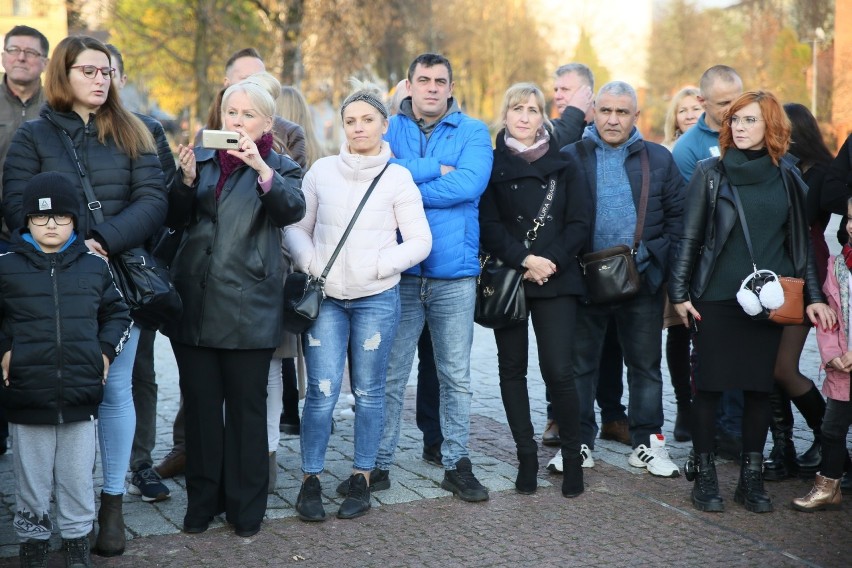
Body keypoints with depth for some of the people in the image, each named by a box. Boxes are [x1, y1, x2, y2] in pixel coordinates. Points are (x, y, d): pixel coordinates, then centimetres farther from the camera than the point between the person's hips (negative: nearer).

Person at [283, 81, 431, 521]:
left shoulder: (397, 178, 2)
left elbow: (420, 241, 2)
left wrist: (379, 266, -9)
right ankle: (311, 480, 7)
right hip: (325, 298, 1)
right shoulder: (322, 171, 7)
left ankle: (361, 477, 18)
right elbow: (295, 228, 11)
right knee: (322, 391, -4)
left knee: (368, 391, 6)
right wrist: (312, 264, -5)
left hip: (376, 299, -1)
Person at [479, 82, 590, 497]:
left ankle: (572, 454, 8)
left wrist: (551, 260, -12)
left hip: (556, 279, -1)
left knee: (558, 370, -8)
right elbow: (488, 226, -2)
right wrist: (524, 259, -15)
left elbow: (580, 222, 2)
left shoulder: (563, 163, 7)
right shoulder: (492, 163, 6)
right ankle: (526, 455, 16)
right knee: (512, 368, 5)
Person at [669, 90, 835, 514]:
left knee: (760, 386, 6)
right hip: (715, 298, -2)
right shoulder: (711, 173, 1)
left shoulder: (786, 177, 7)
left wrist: (813, 296, 6)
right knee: (709, 384, 1)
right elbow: (690, 236, 1)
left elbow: (800, 241, 11)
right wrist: (679, 292, -4)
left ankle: (751, 478, 17)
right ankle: (705, 476, 12)